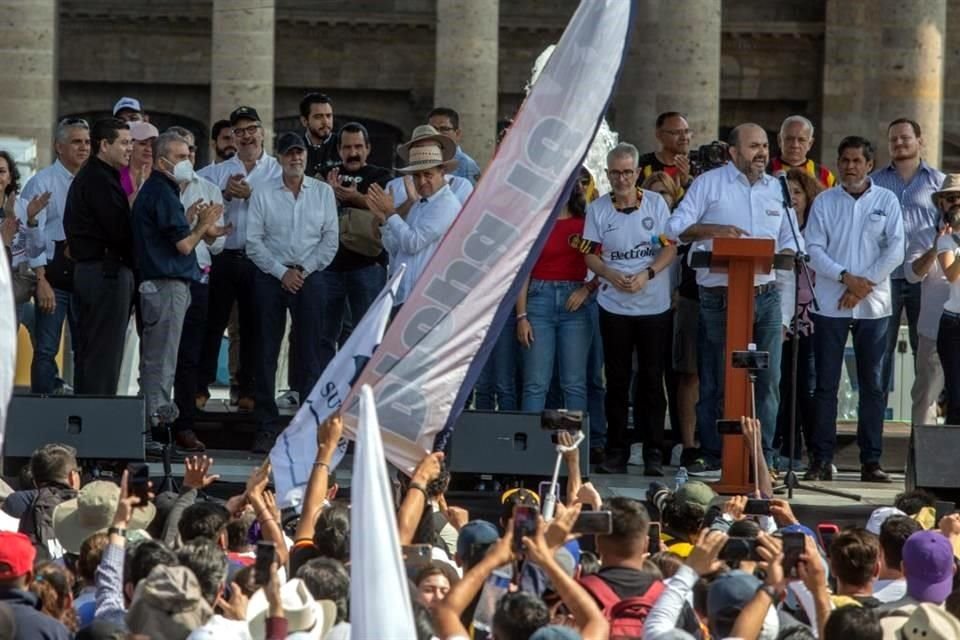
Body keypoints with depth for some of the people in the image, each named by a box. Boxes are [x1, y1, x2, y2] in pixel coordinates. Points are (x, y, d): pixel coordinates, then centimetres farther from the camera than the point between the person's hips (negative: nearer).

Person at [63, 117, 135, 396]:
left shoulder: (88, 177, 20)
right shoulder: (100, 181, -14)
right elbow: (120, 230, -19)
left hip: (87, 269, 11)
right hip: (108, 270, -11)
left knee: (88, 351, 12)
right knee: (106, 352, -9)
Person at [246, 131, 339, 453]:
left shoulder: (323, 192, 6)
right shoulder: (263, 194, 3)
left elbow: (330, 239, 4)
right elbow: (254, 242, 1)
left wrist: (305, 270, -6)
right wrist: (282, 272, -8)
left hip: (309, 277, 0)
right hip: (271, 277, 0)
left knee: (310, 351, -2)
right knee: (267, 351, -1)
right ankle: (266, 428, 3)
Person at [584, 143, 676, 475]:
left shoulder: (656, 203, 2)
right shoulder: (597, 209, 3)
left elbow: (670, 248, -1)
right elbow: (590, 255, 2)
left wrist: (646, 274, -18)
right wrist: (612, 276, -17)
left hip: (654, 306, -1)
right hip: (615, 307, 1)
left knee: (652, 379, 1)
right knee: (617, 381, 4)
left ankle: (653, 453, 5)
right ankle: (616, 451, 10)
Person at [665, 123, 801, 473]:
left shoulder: (777, 190, 16)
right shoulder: (709, 184, 3)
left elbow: (791, 243, 20)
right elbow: (675, 227, -2)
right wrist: (714, 230, -16)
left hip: (767, 296, 4)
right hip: (719, 297, -4)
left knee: (767, 378, 1)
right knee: (715, 379, 0)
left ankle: (762, 455, 5)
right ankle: (711, 454, 7)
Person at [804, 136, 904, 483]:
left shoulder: (886, 201, 5)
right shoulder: (824, 202, 6)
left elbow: (895, 249, -2)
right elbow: (813, 249, -1)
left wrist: (865, 284, -10)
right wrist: (846, 277, -13)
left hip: (873, 305, 0)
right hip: (830, 304, 0)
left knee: (872, 385, 2)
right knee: (826, 384, -1)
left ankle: (871, 460, 5)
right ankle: (821, 460, 1)